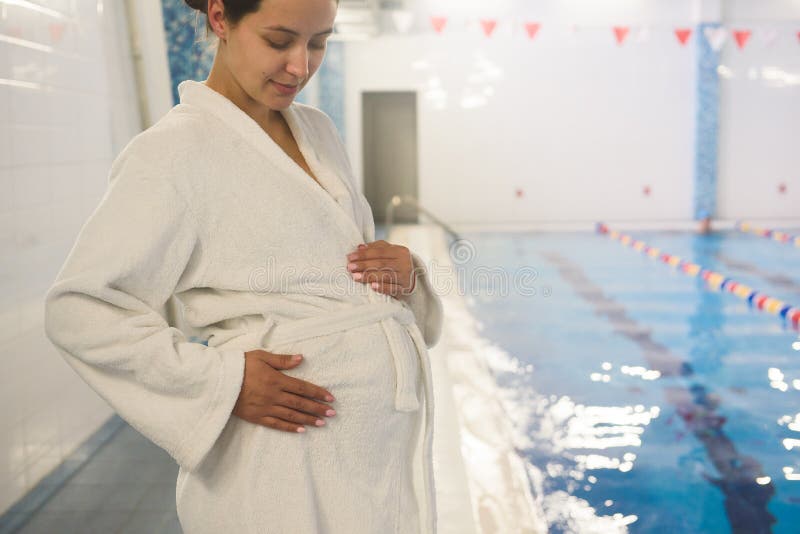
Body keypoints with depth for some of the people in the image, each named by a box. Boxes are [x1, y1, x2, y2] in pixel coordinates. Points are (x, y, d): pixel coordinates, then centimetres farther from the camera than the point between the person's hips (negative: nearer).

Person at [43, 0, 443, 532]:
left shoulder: (318, 130, 9)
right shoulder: (176, 150, -13)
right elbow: (79, 310, -12)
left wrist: (405, 271, -4)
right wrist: (222, 381, -20)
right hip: (288, 453, -7)